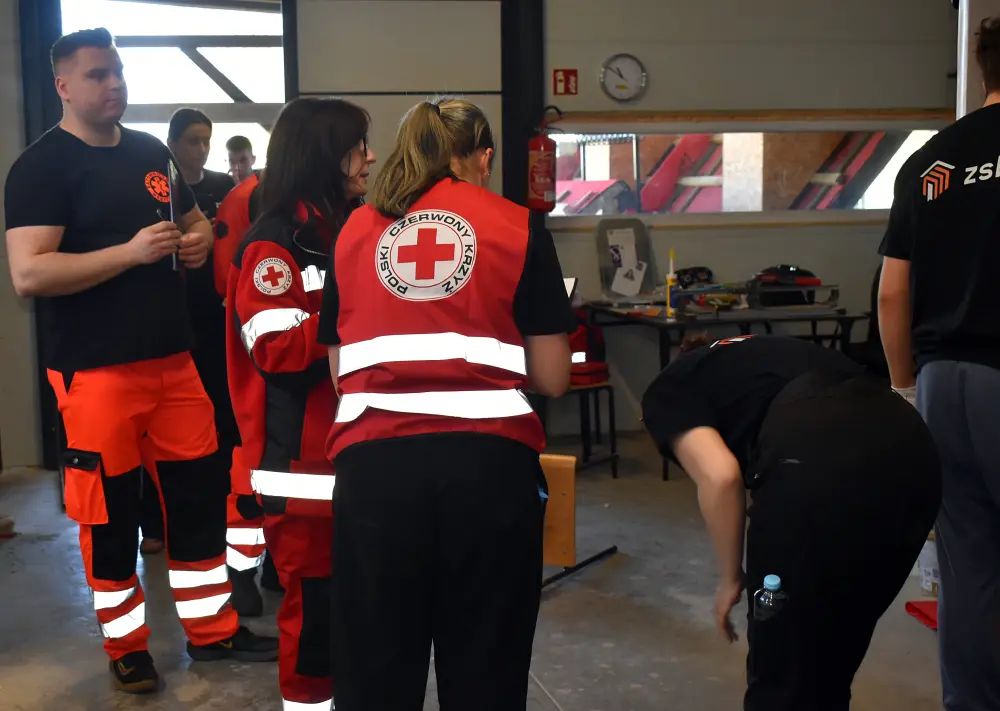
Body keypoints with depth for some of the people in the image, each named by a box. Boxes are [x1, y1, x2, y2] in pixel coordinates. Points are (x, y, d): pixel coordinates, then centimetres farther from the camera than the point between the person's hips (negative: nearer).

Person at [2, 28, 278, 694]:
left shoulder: (152, 152, 12)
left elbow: (197, 220, 25)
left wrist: (200, 241, 1)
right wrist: (130, 251, -23)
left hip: (173, 357, 6)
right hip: (96, 369, -6)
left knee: (201, 490, 11)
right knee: (111, 512, 6)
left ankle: (212, 628, 27)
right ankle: (127, 646, 24)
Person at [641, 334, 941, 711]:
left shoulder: (667, 394, 20)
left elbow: (721, 477, -2)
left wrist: (732, 577, 12)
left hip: (821, 467, -7)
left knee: (780, 670, 15)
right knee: (832, 663, 27)